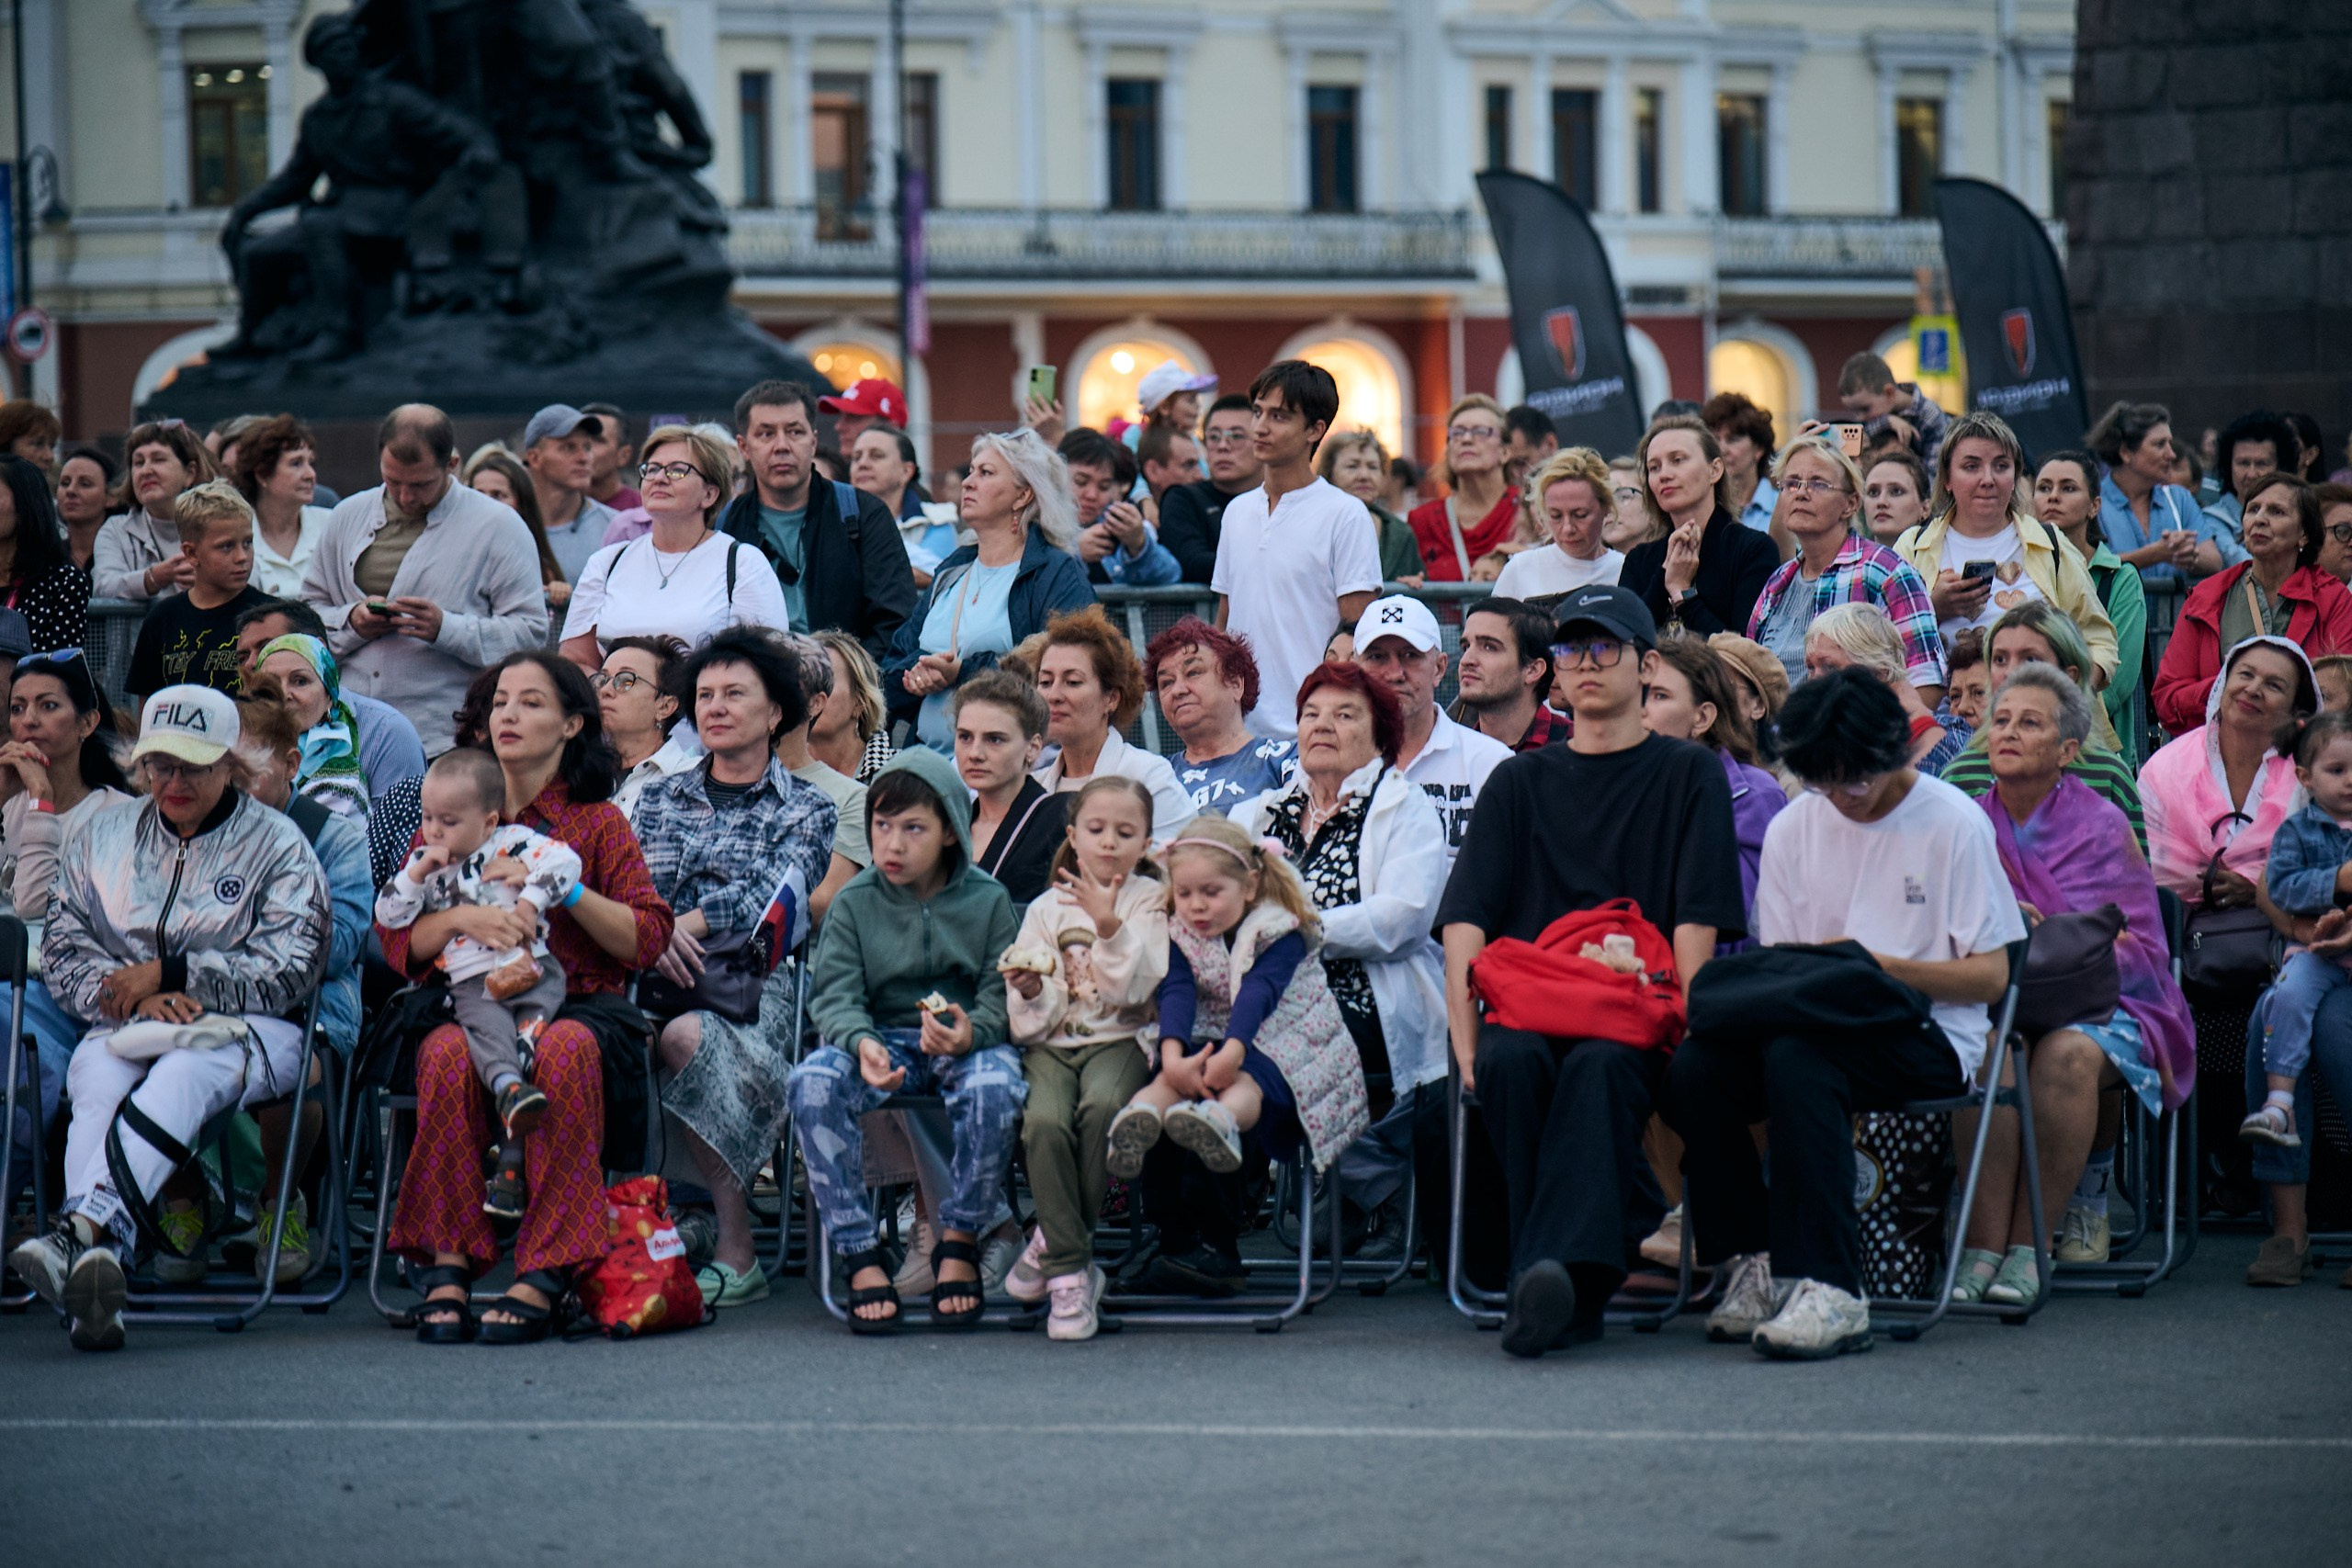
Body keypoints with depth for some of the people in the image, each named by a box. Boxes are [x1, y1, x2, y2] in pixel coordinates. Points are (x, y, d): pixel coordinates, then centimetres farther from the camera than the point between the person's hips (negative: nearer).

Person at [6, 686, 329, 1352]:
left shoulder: (276, 844, 5)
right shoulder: (102, 836, 18)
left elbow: (291, 969, -6)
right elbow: (63, 947, 9)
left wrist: (170, 973, -12)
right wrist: (136, 996, -12)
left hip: (247, 1028, -3)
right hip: (126, 1024, 3)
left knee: (182, 1075, -38)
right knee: (97, 1081, -34)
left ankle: (79, 1230, -58)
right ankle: (100, 1269, -56)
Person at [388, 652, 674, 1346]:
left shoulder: (598, 821, 14)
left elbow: (648, 939, 4)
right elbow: (397, 941, 11)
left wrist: (566, 890, -9)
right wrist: (463, 918, -10)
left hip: (578, 1001, -1)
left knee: (564, 1051, -38)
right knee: (448, 1053, -35)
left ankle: (545, 1274, -36)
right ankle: (446, 1263, -31)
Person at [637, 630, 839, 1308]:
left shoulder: (804, 808, 13)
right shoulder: (660, 799, 24)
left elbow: (778, 896, -4)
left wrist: (691, 922, -16)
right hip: (661, 979, 3)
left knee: (685, 1036, -38)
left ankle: (736, 1252, -32)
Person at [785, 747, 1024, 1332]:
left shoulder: (987, 900, 2)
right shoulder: (854, 904, 4)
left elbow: (1002, 997, -4)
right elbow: (835, 994, -6)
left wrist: (971, 1032, -28)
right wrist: (862, 1043, -29)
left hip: (966, 1041, -1)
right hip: (881, 1040, 1)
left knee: (995, 1084, -37)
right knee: (812, 1081, -31)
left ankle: (958, 1243, -14)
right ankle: (860, 1255, -22)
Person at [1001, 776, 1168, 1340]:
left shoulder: (1150, 902, 10)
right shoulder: (1046, 908, 14)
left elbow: (1139, 985, -6)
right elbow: (1030, 1019, 8)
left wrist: (1110, 927, -20)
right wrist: (1029, 994, -15)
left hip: (1119, 1039, -1)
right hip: (1051, 1042, 1)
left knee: (1103, 1105, -35)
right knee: (1045, 1122, -31)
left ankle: (1053, 1242, -16)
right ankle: (1070, 1271, -21)